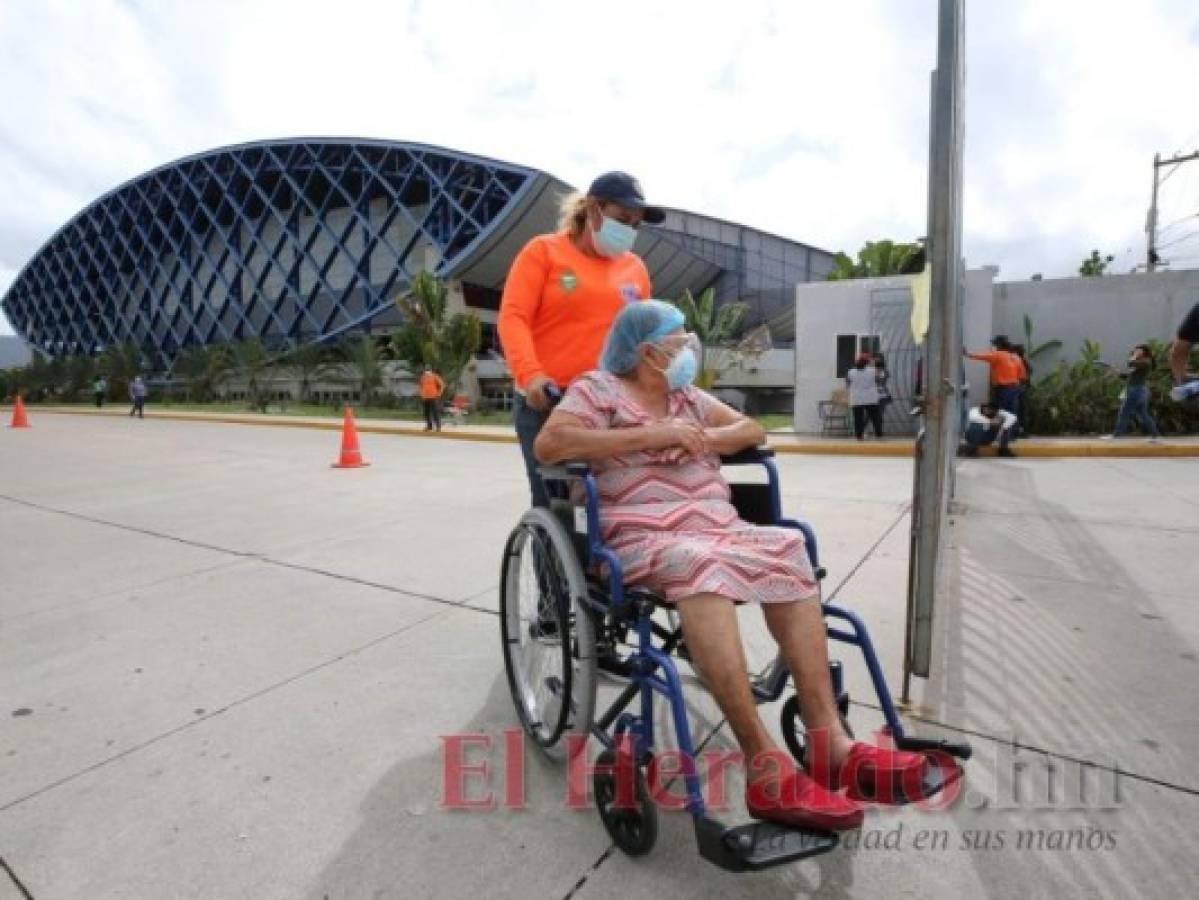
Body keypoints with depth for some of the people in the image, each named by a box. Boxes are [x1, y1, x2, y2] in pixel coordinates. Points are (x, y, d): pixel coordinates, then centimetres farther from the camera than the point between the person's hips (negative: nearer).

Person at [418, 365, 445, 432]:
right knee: (427, 413, 9)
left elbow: (442, 385, -8)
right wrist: (421, 393, 17)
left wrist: (439, 393, -9)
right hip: (425, 398, 6)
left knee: (436, 412, -7)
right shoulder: (423, 377, 12)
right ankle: (429, 426, 17)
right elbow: (421, 386, 28)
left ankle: (438, 426, -5)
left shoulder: (435, 377, -7)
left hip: (434, 398, -6)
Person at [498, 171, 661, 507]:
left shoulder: (635, 267, 15)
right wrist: (530, 375, -23)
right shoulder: (544, 251, 4)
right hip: (547, 404, -3)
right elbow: (512, 317, -7)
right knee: (553, 505, 1)